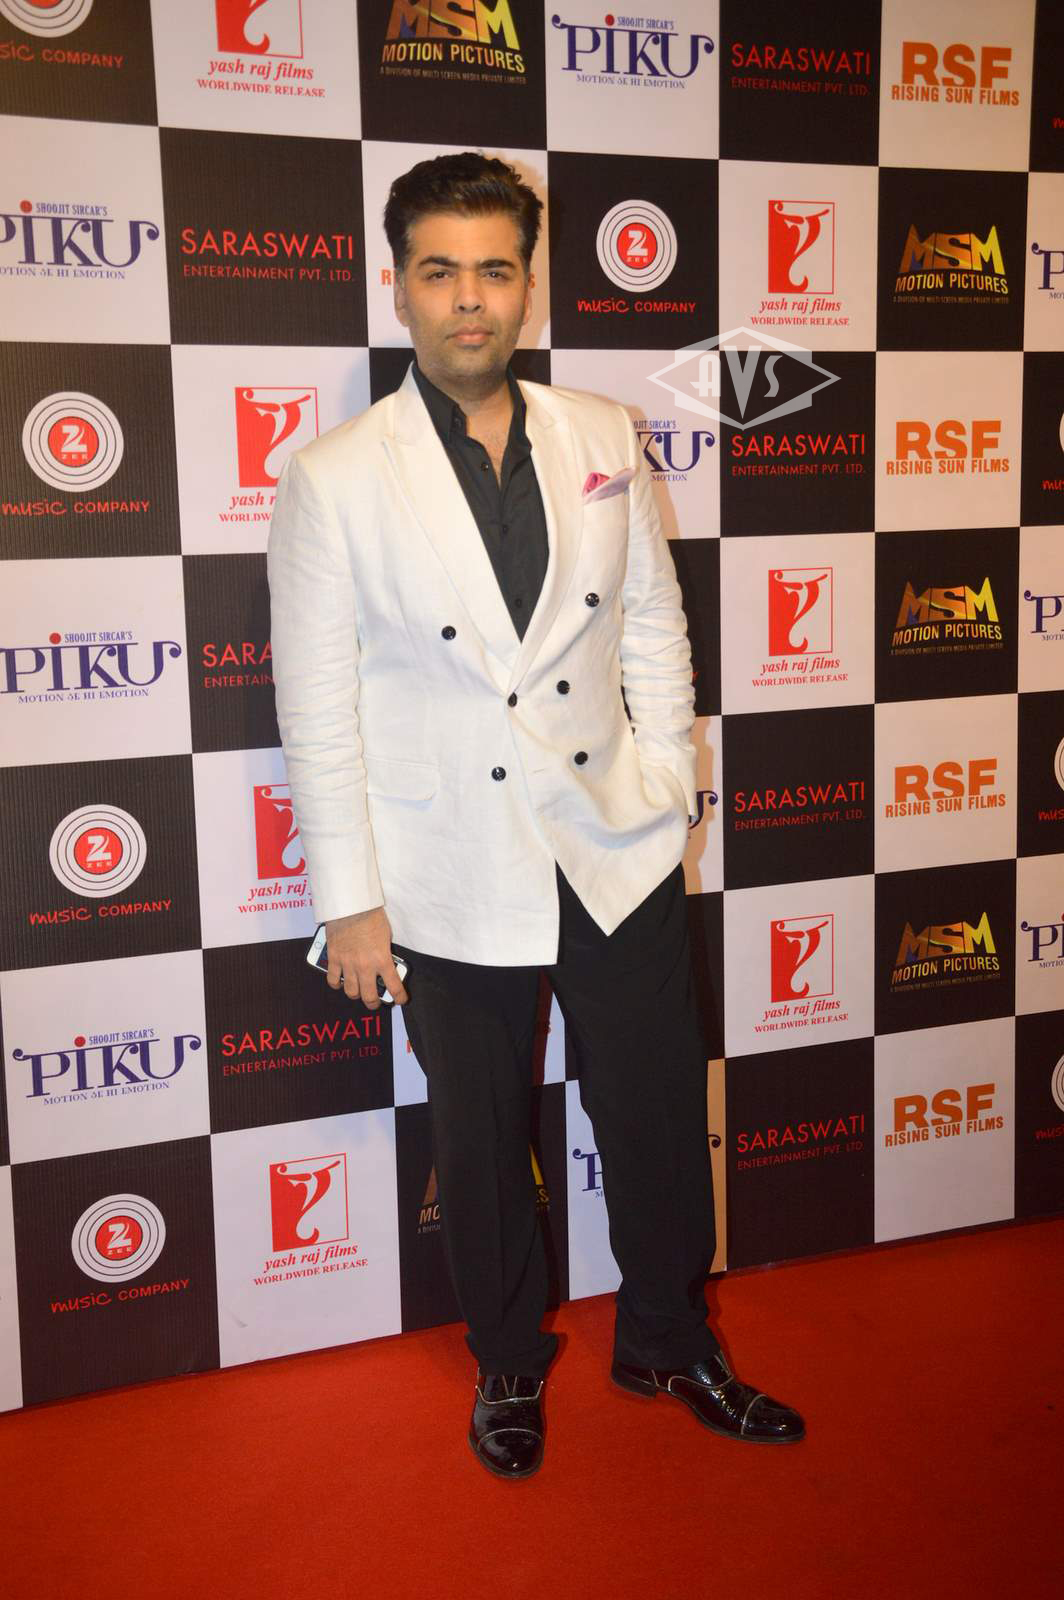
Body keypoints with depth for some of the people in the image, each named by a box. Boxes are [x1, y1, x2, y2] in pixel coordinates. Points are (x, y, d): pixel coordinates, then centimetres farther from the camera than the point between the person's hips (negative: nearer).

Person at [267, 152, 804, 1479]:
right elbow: (318, 708, -7)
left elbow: (653, 623, 7)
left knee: (660, 1116, 14)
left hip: (618, 854, 3)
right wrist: (350, 900, -7)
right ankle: (509, 1362, 40)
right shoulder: (333, 480, -8)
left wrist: (662, 790, 2)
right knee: (482, 1144, 14)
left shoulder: (602, 439, 2)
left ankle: (668, 1342, 40)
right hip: (454, 878, -2)